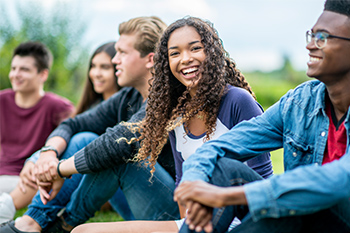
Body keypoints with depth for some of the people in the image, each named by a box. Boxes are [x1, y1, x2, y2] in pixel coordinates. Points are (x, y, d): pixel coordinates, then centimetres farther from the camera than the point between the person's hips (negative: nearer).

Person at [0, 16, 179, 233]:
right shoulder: (129, 97, 6)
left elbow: (121, 139, -36)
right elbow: (72, 125, 8)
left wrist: (61, 169, -22)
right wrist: (50, 152, -14)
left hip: (177, 213, -8)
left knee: (118, 152, -29)